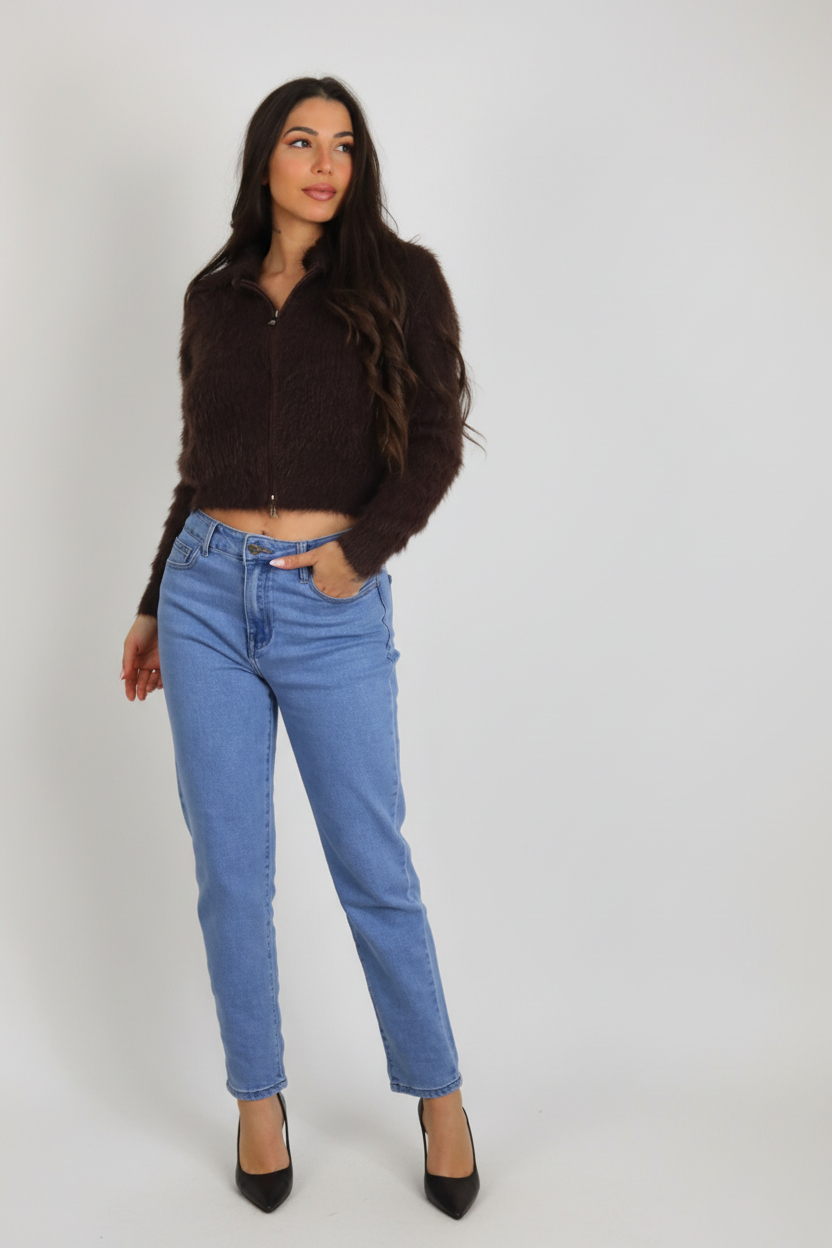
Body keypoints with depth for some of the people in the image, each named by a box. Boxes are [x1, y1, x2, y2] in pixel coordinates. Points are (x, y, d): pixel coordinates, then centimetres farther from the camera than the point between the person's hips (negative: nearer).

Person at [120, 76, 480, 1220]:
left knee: (374, 869, 4)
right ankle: (259, 1100, 25)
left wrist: (358, 552, -14)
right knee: (231, 870, 8)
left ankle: (438, 1096, 24)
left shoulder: (399, 277, 4)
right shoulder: (213, 294, 13)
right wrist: (155, 607, 18)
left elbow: (437, 439, -3)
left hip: (334, 608, -3)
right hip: (207, 593, 3)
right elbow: (200, 463, 17)